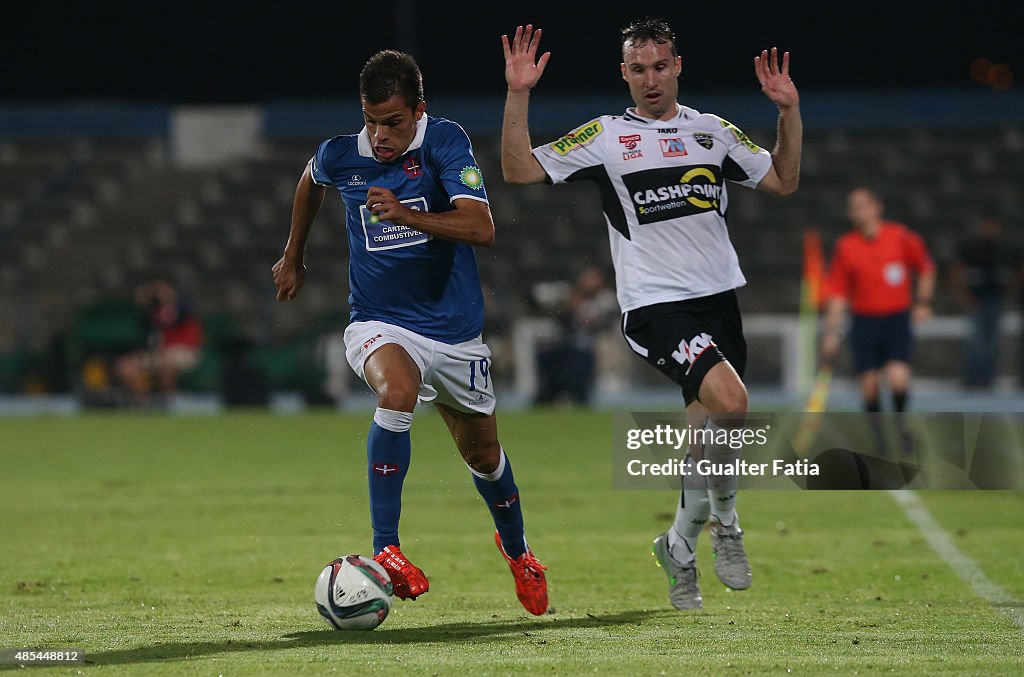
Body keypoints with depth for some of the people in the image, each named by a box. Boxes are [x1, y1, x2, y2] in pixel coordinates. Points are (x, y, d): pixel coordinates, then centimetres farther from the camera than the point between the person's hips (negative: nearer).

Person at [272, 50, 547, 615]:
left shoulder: (444, 142, -16)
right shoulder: (340, 155, -7)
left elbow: (481, 228, -28)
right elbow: (310, 182, 20)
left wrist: (406, 215, -40)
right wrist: (292, 258, 27)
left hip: (453, 328, 0)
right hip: (379, 324, 0)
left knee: (482, 454, 16)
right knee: (398, 391, -35)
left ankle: (515, 547, 47)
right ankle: (385, 549, -35)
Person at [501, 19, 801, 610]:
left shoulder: (714, 131, 13)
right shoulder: (604, 136, 2)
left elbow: (784, 181, 16)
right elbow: (519, 171, -2)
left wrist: (789, 111, 4)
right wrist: (518, 96, -12)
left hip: (720, 297, 5)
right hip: (656, 306, -5)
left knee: (707, 433, 5)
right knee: (729, 401, -27)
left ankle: (681, 548, 26)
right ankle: (724, 522, -6)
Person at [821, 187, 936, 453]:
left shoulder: (900, 237, -2)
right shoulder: (845, 247, 0)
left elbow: (926, 268, 13)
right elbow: (837, 294, 3)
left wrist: (923, 302, 5)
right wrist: (832, 333, -2)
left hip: (897, 320, -1)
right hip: (864, 320, 1)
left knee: (898, 379, -19)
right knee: (870, 386, -3)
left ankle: (900, 420, 10)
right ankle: (878, 439, 14)